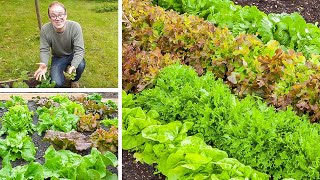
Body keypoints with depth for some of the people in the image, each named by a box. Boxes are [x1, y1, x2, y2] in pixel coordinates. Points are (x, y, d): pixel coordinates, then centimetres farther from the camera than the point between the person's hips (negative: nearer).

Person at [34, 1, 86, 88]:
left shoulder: (75, 26, -28)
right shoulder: (45, 29, -23)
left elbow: (79, 50, -29)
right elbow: (44, 50, -14)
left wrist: (73, 66, -48)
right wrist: (44, 65, -37)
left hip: (72, 55, -1)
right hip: (58, 57, 1)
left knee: (81, 65, -34)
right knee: (57, 83, -19)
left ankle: (74, 80, 3)